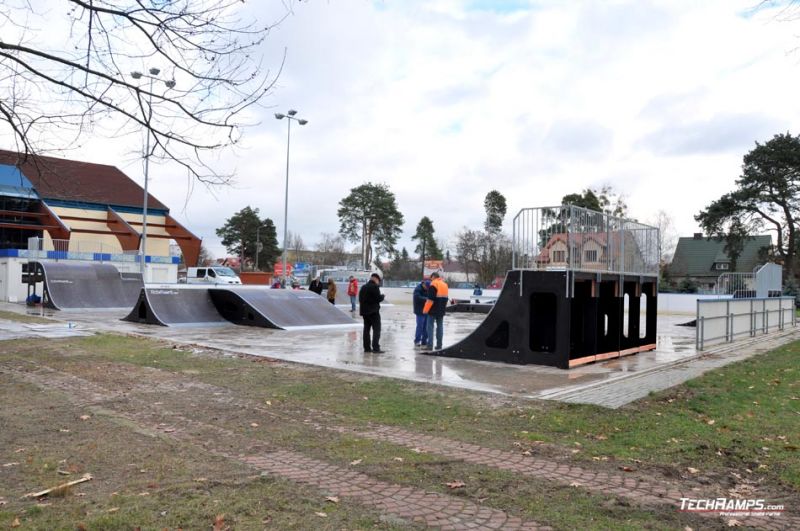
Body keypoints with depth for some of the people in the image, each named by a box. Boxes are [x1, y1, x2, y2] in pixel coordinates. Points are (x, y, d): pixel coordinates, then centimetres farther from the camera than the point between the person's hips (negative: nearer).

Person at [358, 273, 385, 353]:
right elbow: (379, 298, -16)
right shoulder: (375, 287, -13)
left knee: (366, 329, 12)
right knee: (376, 329, -4)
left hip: (364, 311, 8)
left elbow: (360, 299, 14)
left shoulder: (363, 287, 10)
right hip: (373, 311, -8)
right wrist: (382, 296, 4)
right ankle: (376, 348, -10)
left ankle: (367, 347, 15)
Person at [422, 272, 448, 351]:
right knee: (440, 326, 11)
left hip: (433, 310, -7)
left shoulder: (433, 284, -13)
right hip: (441, 310, 7)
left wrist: (425, 309, -13)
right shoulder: (444, 284, 14)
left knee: (430, 327, -3)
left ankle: (430, 345, -6)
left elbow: (430, 299, -19)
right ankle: (439, 345, 14)